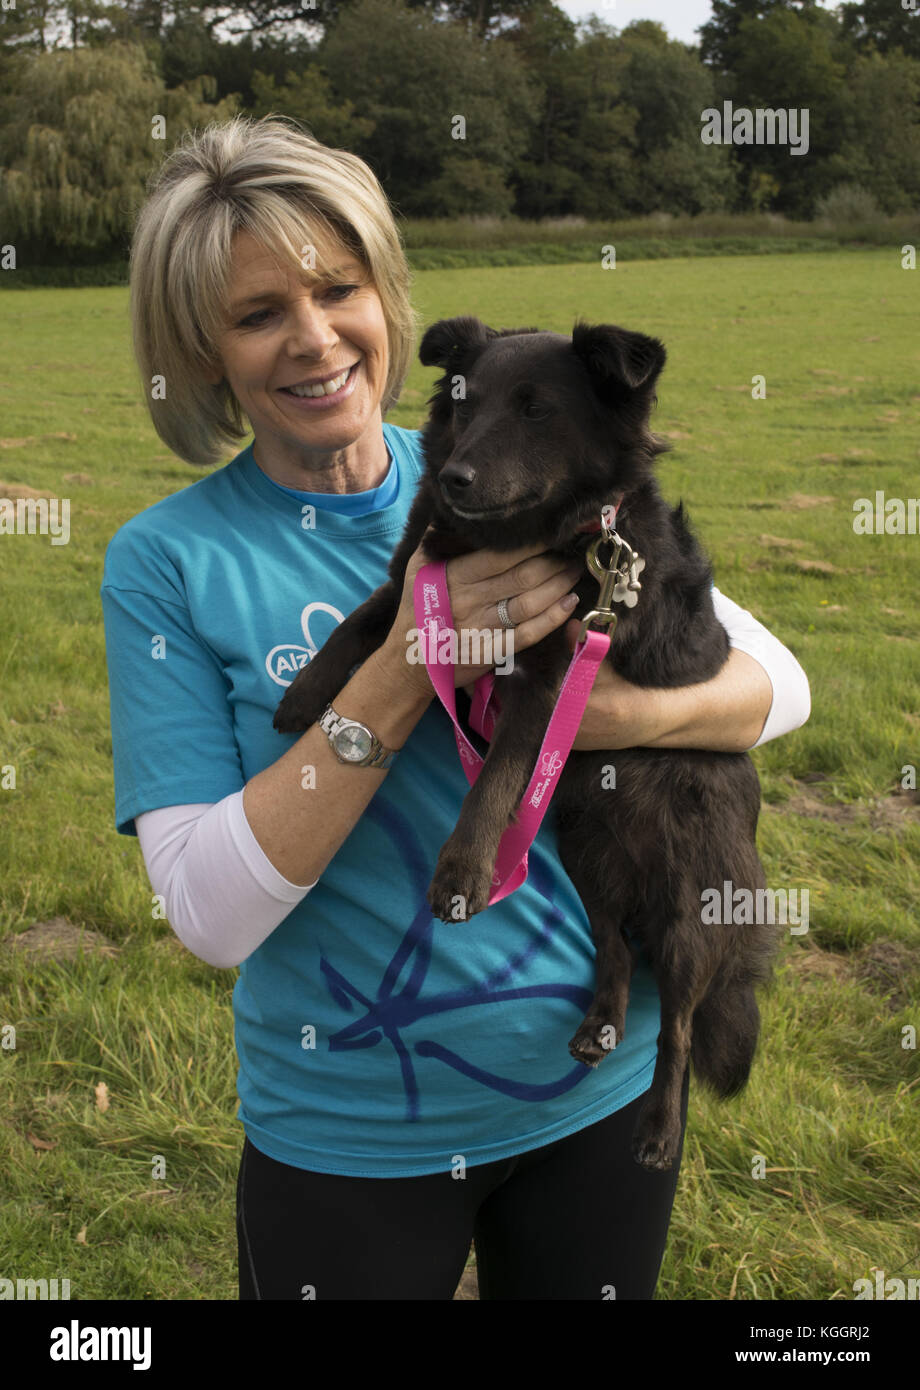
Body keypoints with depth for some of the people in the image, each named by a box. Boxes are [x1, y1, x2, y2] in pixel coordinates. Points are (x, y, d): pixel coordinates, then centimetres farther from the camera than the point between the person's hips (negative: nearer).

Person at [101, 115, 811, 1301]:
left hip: (606, 1080, 3)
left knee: (597, 1284, 24)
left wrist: (639, 714, -23)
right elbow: (209, 914, -17)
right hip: (350, 1137, -2)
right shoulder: (164, 562, -11)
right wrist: (404, 672, -26)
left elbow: (777, 681, -1)